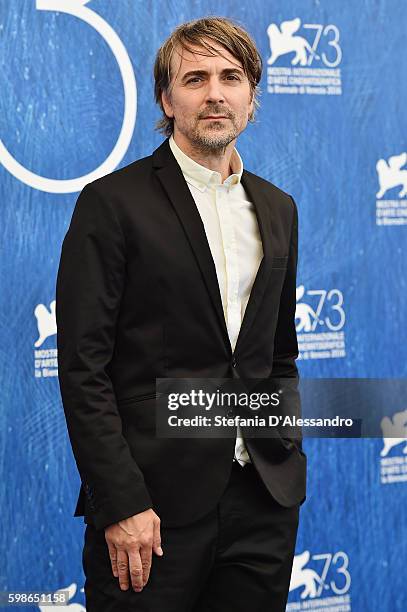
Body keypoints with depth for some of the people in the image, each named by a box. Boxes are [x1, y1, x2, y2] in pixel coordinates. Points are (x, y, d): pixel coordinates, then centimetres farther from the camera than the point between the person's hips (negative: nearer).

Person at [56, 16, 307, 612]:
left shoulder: (278, 209, 14)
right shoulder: (113, 201, -5)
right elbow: (83, 368, -9)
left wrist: (288, 461, 10)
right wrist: (121, 504, -15)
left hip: (265, 501, 5)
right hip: (155, 502, -5)